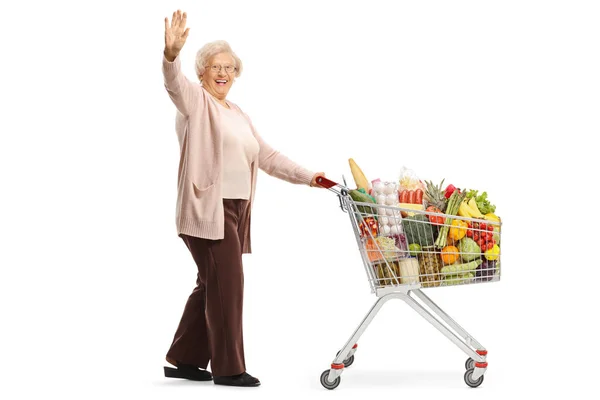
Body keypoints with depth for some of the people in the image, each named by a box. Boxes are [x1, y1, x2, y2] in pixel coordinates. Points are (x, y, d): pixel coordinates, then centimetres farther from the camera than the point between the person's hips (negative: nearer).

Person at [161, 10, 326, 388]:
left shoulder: (239, 115, 22)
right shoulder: (195, 100, 0)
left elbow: (268, 157, 20)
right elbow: (174, 82, -22)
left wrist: (308, 177, 11)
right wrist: (172, 53, -43)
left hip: (236, 211, 8)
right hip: (206, 209, -8)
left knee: (212, 286, 10)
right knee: (227, 283, -8)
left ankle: (183, 359, 20)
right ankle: (228, 367, -1)